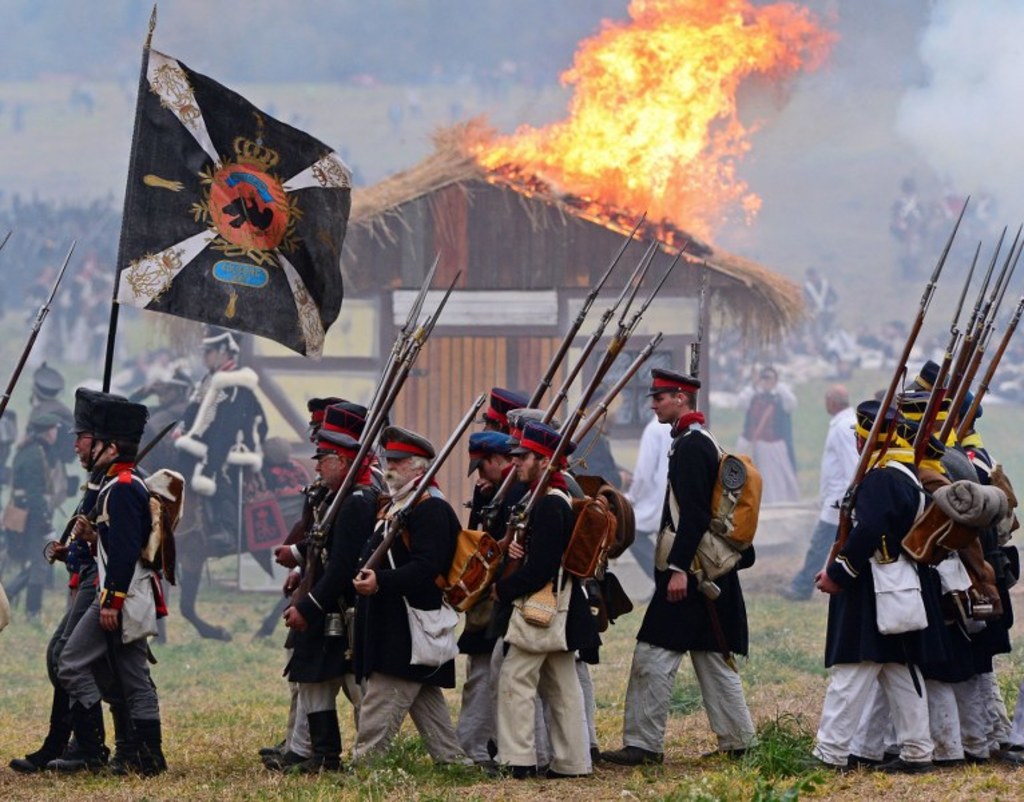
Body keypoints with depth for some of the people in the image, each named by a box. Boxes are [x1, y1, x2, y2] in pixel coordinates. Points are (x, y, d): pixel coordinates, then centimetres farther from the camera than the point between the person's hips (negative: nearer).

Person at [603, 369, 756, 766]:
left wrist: (678, 569, -24)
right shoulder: (701, 442, 18)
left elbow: (693, 513, -21)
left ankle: (643, 744, -6)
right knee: (712, 658, 13)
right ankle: (737, 741, 15)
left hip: (689, 572, -11)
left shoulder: (691, 447, -14)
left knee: (654, 655, -8)